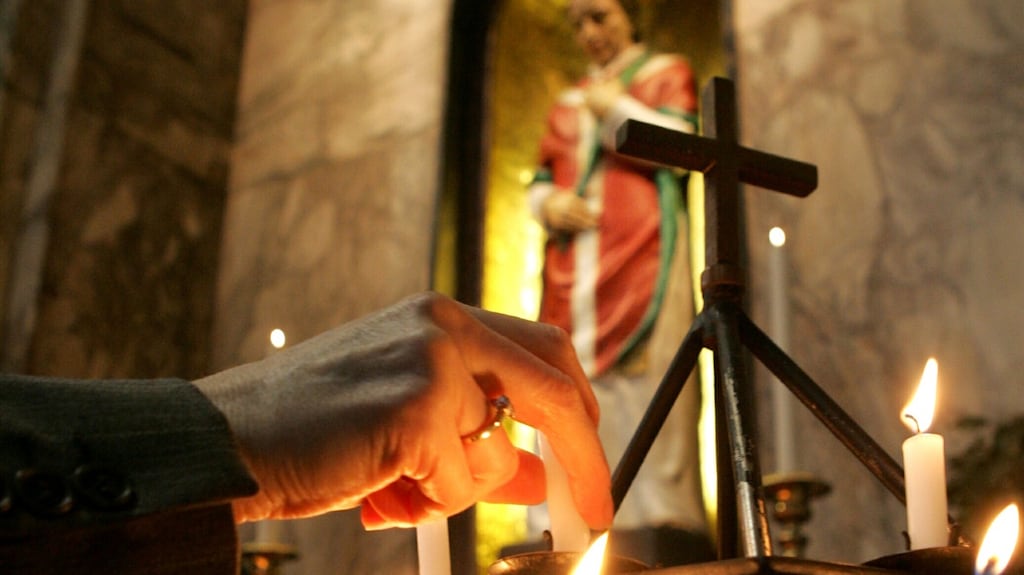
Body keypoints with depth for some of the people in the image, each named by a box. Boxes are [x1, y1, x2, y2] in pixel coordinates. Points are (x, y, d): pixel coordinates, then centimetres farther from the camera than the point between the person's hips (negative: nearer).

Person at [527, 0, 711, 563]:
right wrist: (548, 203, 2)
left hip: (641, 254, -5)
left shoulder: (666, 73, 15)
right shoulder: (567, 103, 27)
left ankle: (661, 542, -18)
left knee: (641, 386, -16)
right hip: (572, 264, 5)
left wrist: (614, 107, 2)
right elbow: (540, 180, 24)